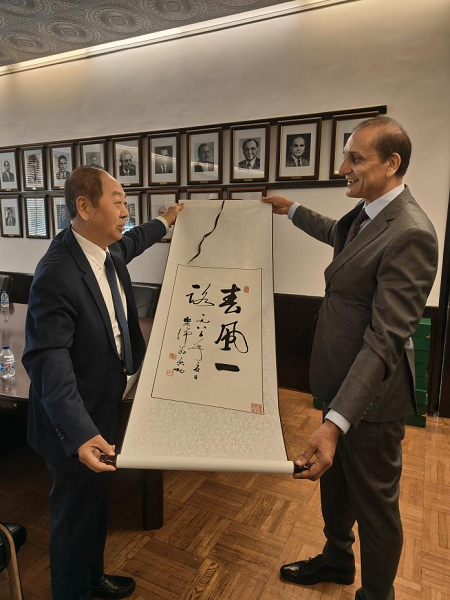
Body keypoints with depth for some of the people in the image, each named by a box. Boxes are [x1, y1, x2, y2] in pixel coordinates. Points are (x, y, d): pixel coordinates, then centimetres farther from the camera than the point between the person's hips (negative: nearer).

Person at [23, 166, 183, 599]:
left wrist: (163, 222, 36)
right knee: (76, 514, 14)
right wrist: (80, 434, -42)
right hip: (76, 421, -9)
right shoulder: (57, 274, -30)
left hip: (103, 406, 9)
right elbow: (48, 361, -33)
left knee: (96, 502, 28)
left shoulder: (107, 251, -3)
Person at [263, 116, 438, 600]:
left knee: (374, 503, 14)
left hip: (370, 395, -9)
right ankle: (336, 560, 54)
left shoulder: (409, 234, -25)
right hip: (342, 381, 9)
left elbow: (385, 339, -30)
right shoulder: (366, 213, 3)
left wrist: (336, 422, -34)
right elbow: (339, 235, 28)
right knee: (333, 480, 27)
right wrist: (292, 211, 38)